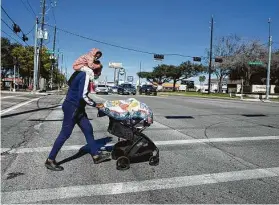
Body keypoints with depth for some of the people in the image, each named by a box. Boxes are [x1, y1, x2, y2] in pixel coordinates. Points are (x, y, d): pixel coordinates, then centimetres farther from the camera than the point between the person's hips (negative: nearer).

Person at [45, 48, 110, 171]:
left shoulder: (80, 73, 12)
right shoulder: (85, 75, -17)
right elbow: (83, 96, -23)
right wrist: (95, 105, -11)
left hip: (76, 107, 10)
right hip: (72, 107, -10)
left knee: (88, 129, 10)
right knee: (65, 134, -2)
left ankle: (96, 155, 19)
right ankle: (50, 160, 11)